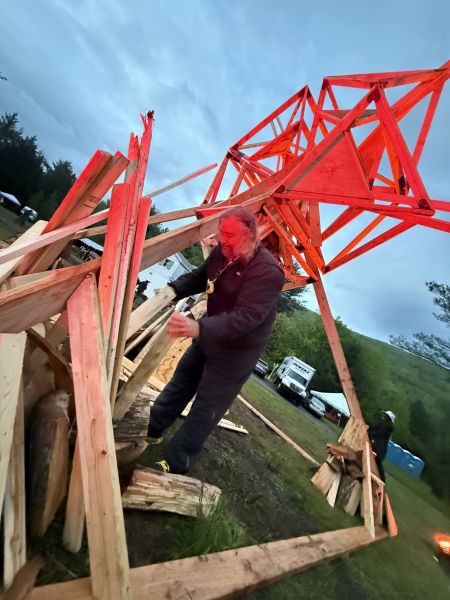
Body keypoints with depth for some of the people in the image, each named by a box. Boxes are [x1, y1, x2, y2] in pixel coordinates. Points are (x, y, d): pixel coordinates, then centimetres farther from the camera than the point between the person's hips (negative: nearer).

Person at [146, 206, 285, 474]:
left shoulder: (267, 271, -29)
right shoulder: (224, 252, -6)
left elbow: (244, 318, -38)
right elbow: (199, 277, 9)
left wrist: (199, 328, -53)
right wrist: (173, 290, -8)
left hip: (235, 353, -8)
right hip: (209, 338, 8)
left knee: (205, 410, 6)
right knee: (180, 384, 23)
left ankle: (174, 464, 27)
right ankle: (152, 429, 46)